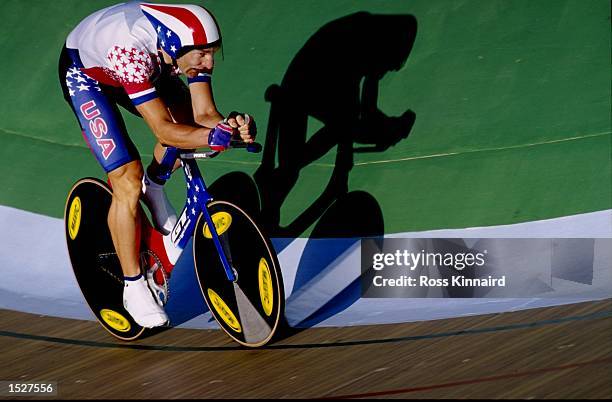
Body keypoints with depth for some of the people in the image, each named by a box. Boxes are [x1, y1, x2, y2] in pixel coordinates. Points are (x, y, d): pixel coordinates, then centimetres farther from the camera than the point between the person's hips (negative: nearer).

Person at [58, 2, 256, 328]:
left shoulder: (190, 45, -26)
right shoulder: (131, 50, -45)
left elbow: (204, 114, -25)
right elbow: (163, 130, -46)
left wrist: (232, 127, -46)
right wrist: (213, 136, -61)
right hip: (85, 72, -6)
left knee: (187, 119, -9)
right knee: (128, 179, -16)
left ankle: (153, 189, 21)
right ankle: (134, 288, -2)